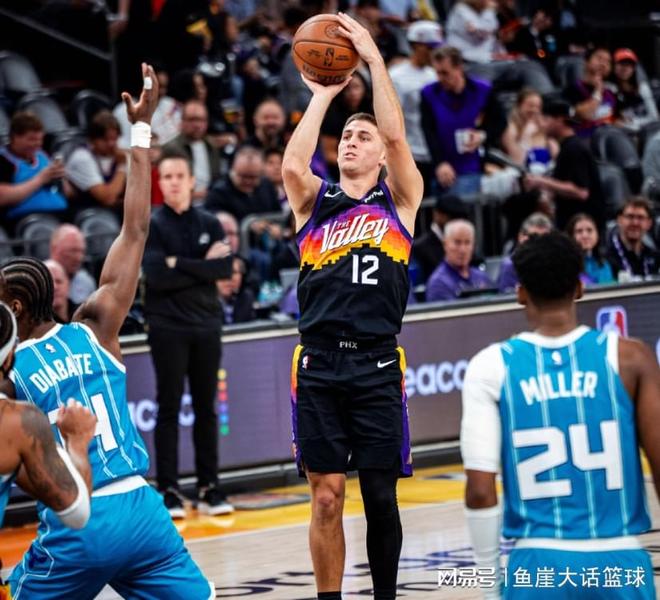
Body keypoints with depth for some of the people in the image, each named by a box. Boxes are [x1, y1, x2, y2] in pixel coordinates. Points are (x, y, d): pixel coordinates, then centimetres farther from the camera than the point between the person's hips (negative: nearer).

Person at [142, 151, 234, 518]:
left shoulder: (210, 224, 10)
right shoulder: (150, 225, 0)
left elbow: (224, 269, -4)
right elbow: (157, 275, -14)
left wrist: (181, 264, -12)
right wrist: (202, 267, -9)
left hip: (206, 325, 3)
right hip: (168, 326, -3)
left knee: (206, 408, 6)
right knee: (169, 409, -2)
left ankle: (209, 488, 10)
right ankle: (168, 491, 0)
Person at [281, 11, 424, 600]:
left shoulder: (399, 200, 9)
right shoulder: (315, 202, 12)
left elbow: (397, 138, -7)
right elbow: (292, 166, -10)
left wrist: (375, 60, -8)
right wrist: (323, 94, -3)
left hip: (376, 366, -1)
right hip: (318, 364, 1)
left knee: (380, 497, 3)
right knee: (326, 497, 0)